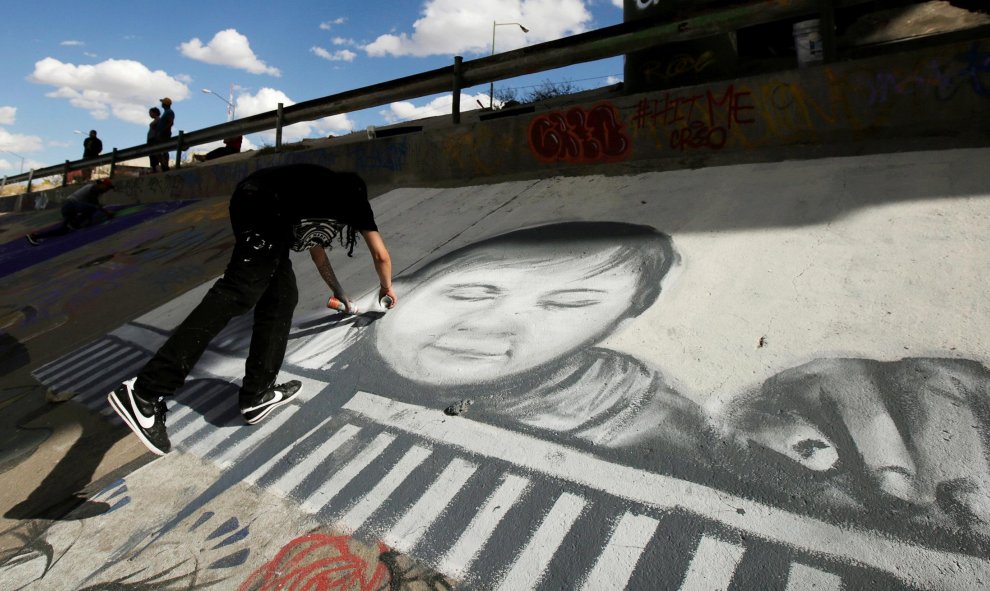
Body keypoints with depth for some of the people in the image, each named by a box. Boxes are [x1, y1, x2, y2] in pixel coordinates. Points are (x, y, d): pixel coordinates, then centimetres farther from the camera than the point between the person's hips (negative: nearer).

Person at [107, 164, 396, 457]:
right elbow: (381, 255, 28)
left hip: (251, 199, 9)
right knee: (237, 293, -17)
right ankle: (143, 393, -22)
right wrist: (386, 287, 47)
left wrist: (339, 292, 63)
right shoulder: (354, 196, 25)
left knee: (281, 297, 11)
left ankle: (257, 393, 8)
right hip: (267, 203, -9)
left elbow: (317, 252, 52)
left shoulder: (320, 192, 41)